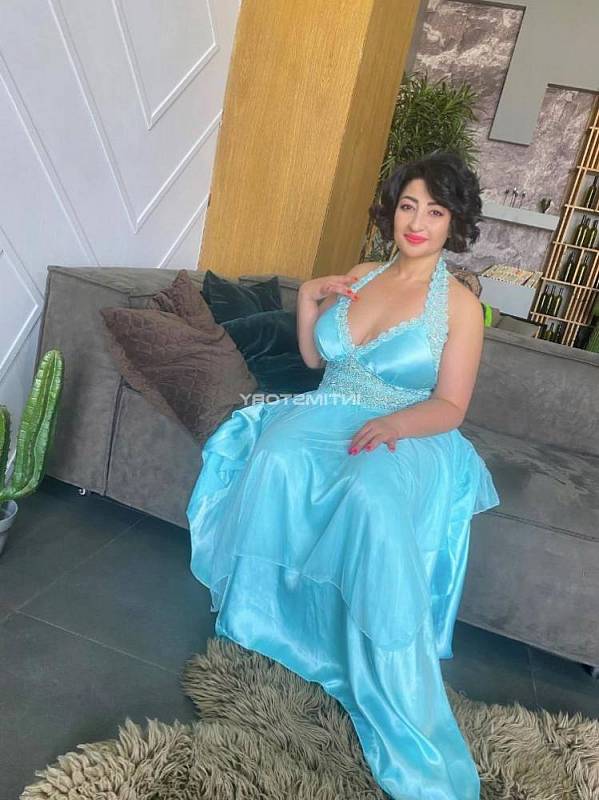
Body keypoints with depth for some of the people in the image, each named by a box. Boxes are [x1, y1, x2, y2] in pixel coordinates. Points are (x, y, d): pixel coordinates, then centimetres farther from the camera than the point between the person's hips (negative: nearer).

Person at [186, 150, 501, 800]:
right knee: (278, 459, -34)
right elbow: (314, 359, 20)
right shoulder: (359, 277, 15)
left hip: (407, 436, -3)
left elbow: (450, 407, -4)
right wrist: (308, 297, 5)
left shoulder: (460, 305, 1)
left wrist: (394, 424, -24)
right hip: (328, 414, 4)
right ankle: (260, 623, -15)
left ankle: (407, 734, -29)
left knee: (372, 501, -39)